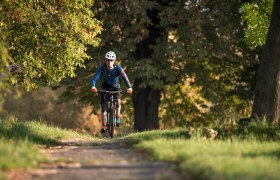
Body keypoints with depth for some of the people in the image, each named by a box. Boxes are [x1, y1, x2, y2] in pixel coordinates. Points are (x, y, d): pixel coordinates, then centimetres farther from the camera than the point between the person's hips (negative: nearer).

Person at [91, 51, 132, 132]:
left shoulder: (117, 68, -23)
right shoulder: (102, 68, -22)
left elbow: (124, 77, -32)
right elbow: (95, 77, -33)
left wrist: (129, 87, -49)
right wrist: (93, 86, -53)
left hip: (115, 87, -1)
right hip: (105, 87, 1)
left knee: (118, 101, -28)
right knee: (104, 107, -8)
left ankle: (117, 118, -9)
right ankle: (104, 126, 0)